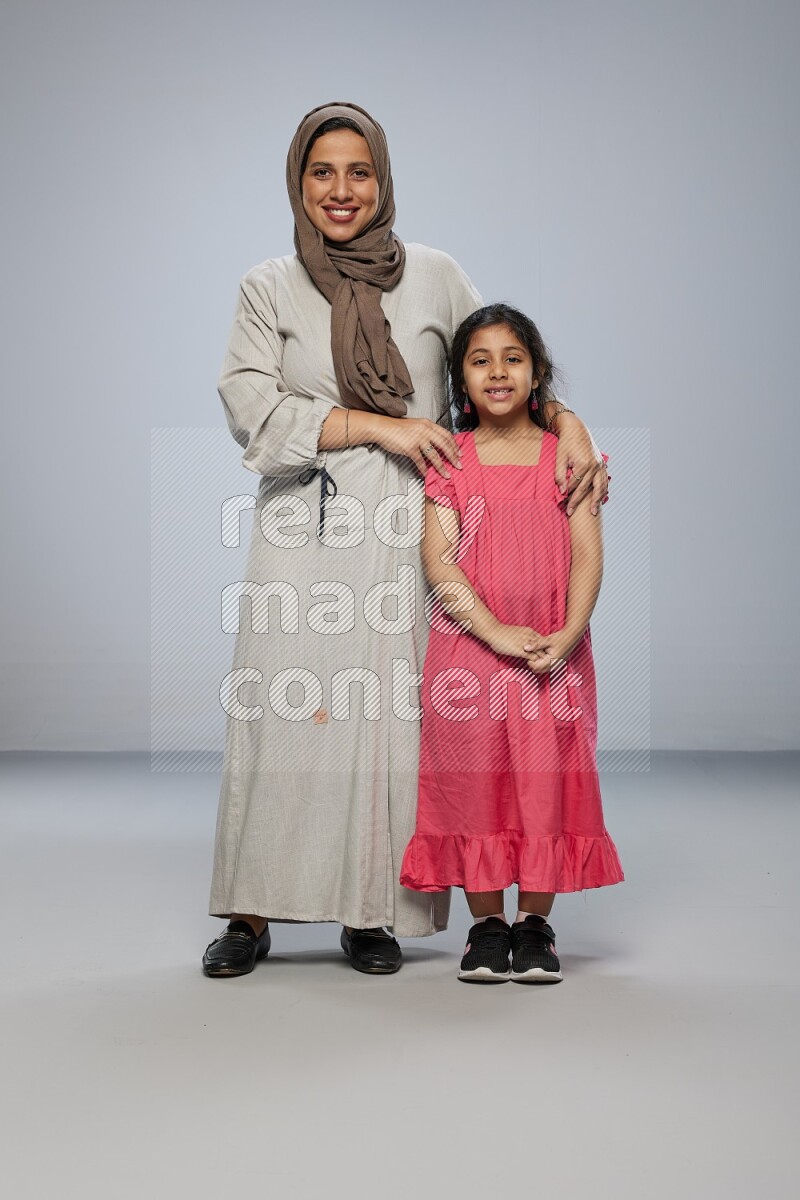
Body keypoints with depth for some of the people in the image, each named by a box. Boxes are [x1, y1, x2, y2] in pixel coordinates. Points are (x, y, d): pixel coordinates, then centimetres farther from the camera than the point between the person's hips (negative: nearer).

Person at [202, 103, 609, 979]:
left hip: (405, 530, 0)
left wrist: (568, 422, -4)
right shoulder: (268, 288, 9)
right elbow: (253, 408, -2)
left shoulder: (433, 276, 10)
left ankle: (370, 913, 10)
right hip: (303, 529, 0)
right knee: (283, 708, -5)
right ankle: (251, 915, 5)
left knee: (388, 711, -2)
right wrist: (378, 425, -10)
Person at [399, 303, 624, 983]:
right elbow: (439, 559, -4)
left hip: (553, 651, 0)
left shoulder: (566, 454, 6)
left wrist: (568, 634, -15)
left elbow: (588, 555, 0)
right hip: (467, 645, 0)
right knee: (472, 780, 2)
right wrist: (495, 630, -16)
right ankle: (487, 925, 16)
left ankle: (535, 926, 15)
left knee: (546, 780, 1)